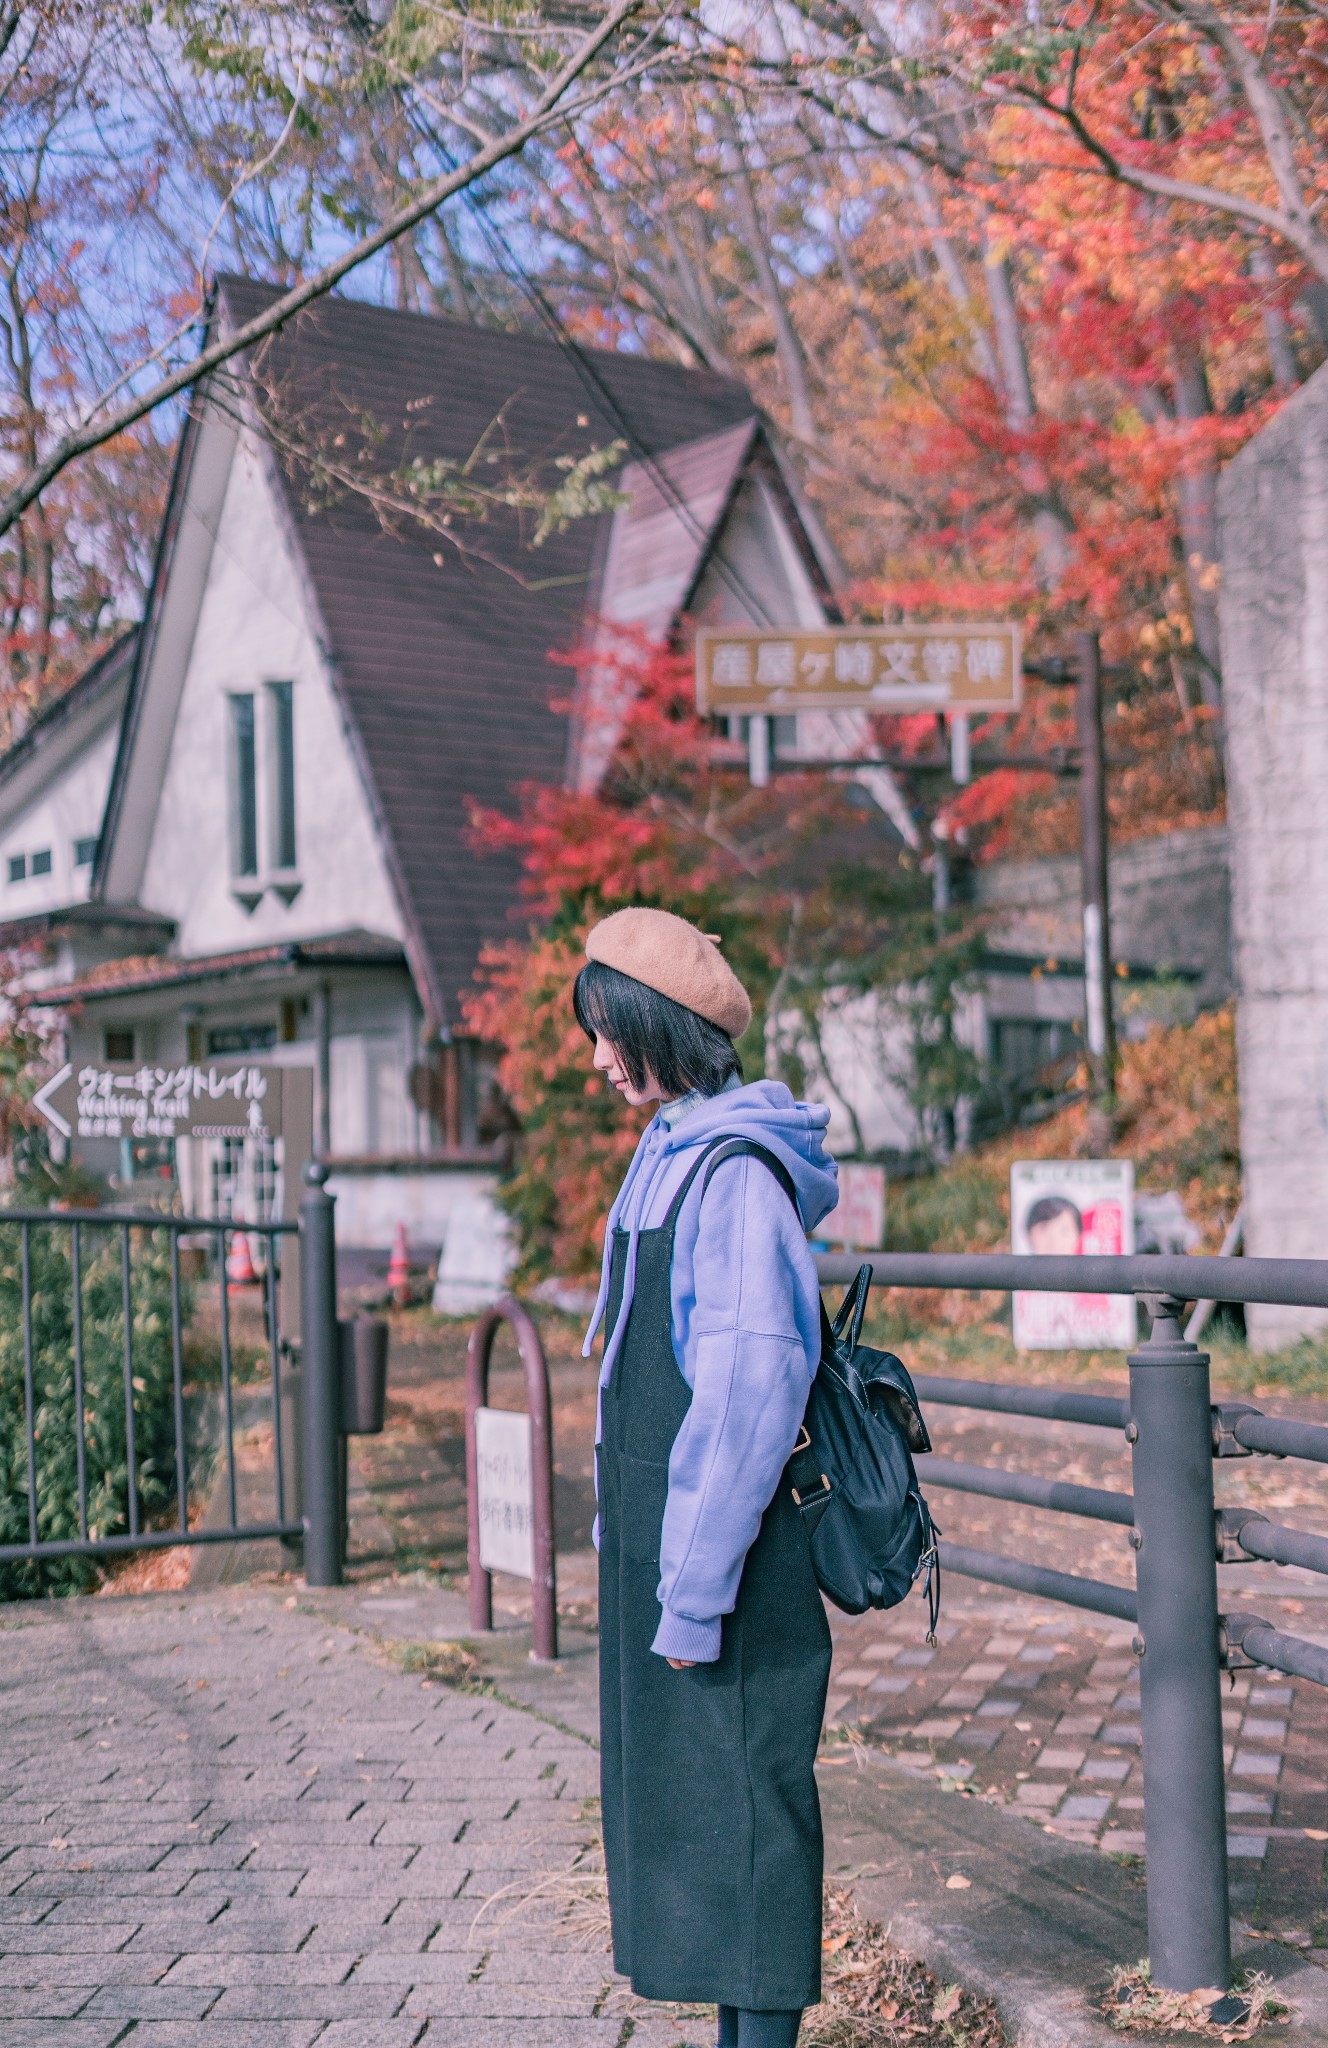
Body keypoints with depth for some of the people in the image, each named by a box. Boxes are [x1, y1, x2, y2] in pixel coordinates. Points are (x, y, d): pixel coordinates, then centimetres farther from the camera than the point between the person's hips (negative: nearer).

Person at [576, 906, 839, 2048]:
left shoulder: (737, 1175, -19)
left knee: (739, 1786, -1)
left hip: (725, 1542, -10)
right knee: (678, 1777, 15)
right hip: (658, 1523, 10)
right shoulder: (672, 1155, 12)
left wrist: (694, 1590, -20)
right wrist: (643, 1559, 19)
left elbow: (751, 1394, -23)